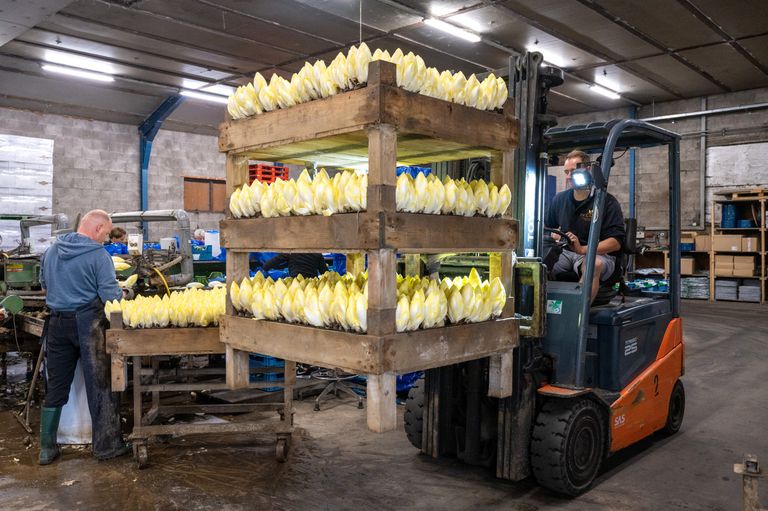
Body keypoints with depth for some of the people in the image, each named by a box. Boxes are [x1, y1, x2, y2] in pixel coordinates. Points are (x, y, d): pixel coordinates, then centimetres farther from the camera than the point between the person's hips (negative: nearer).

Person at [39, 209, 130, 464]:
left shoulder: (51, 250, 8)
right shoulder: (99, 255, -13)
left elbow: (43, 283, 21)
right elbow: (110, 295, -14)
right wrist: (121, 293, 7)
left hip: (57, 323, 6)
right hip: (88, 322, -6)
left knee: (56, 386, 13)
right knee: (100, 385, 4)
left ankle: (47, 448, 21)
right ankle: (106, 445, 11)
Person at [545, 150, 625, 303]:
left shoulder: (607, 202, -1)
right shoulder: (560, 199, 15)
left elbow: (616, 242, -8)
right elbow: (547, 228, 28)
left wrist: (583, 249, -20)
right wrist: (553, 236, 3)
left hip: (599, 255, -4)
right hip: (565, 253, 4)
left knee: (594, 264, -40)